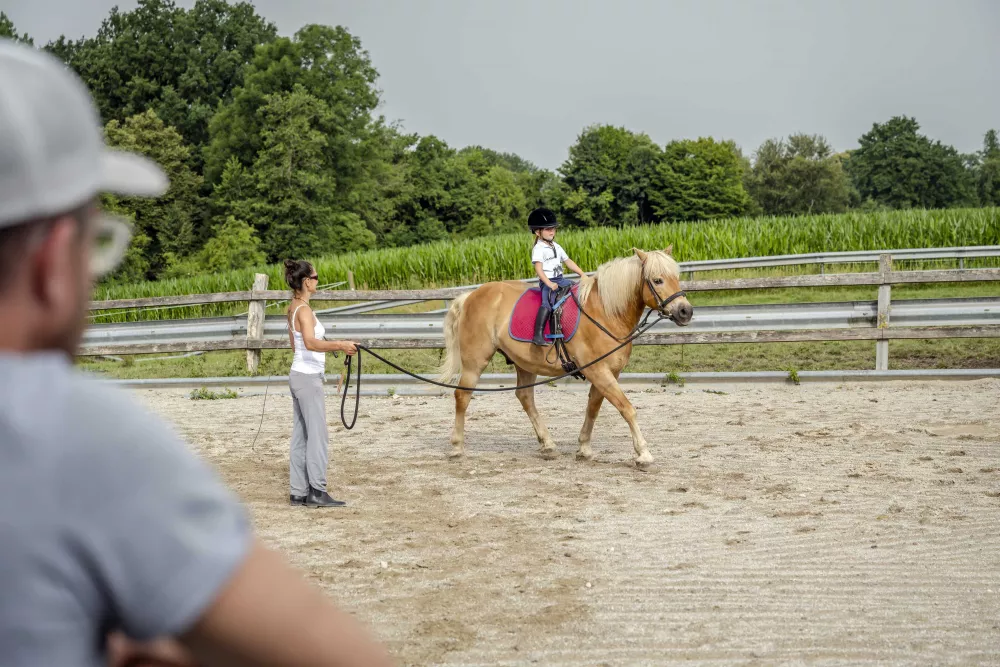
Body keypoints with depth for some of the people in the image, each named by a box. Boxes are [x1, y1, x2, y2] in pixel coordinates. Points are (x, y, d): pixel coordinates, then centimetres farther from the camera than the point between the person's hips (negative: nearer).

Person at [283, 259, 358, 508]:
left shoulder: (293, 308, 11)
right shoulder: (304, 310, -18)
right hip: (308, 378, -10)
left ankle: (299, 492, 14)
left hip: (299, 374, 10)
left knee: (301, 436, 11)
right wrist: (339, 345, -45)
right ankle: (317, 492, -3)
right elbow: (310, 343, -35)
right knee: (318, 435, -5)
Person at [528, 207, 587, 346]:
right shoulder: (538, 249, -6)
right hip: (547, 281, -9)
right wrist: (549, 284, -27)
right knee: (548, 302, -29)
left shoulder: (556, 247, 18)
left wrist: (583, 275, 9)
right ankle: (538, 335, -36)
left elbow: (568, 262, 19)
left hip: (560, 279, 9)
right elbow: (539, 269, -16)